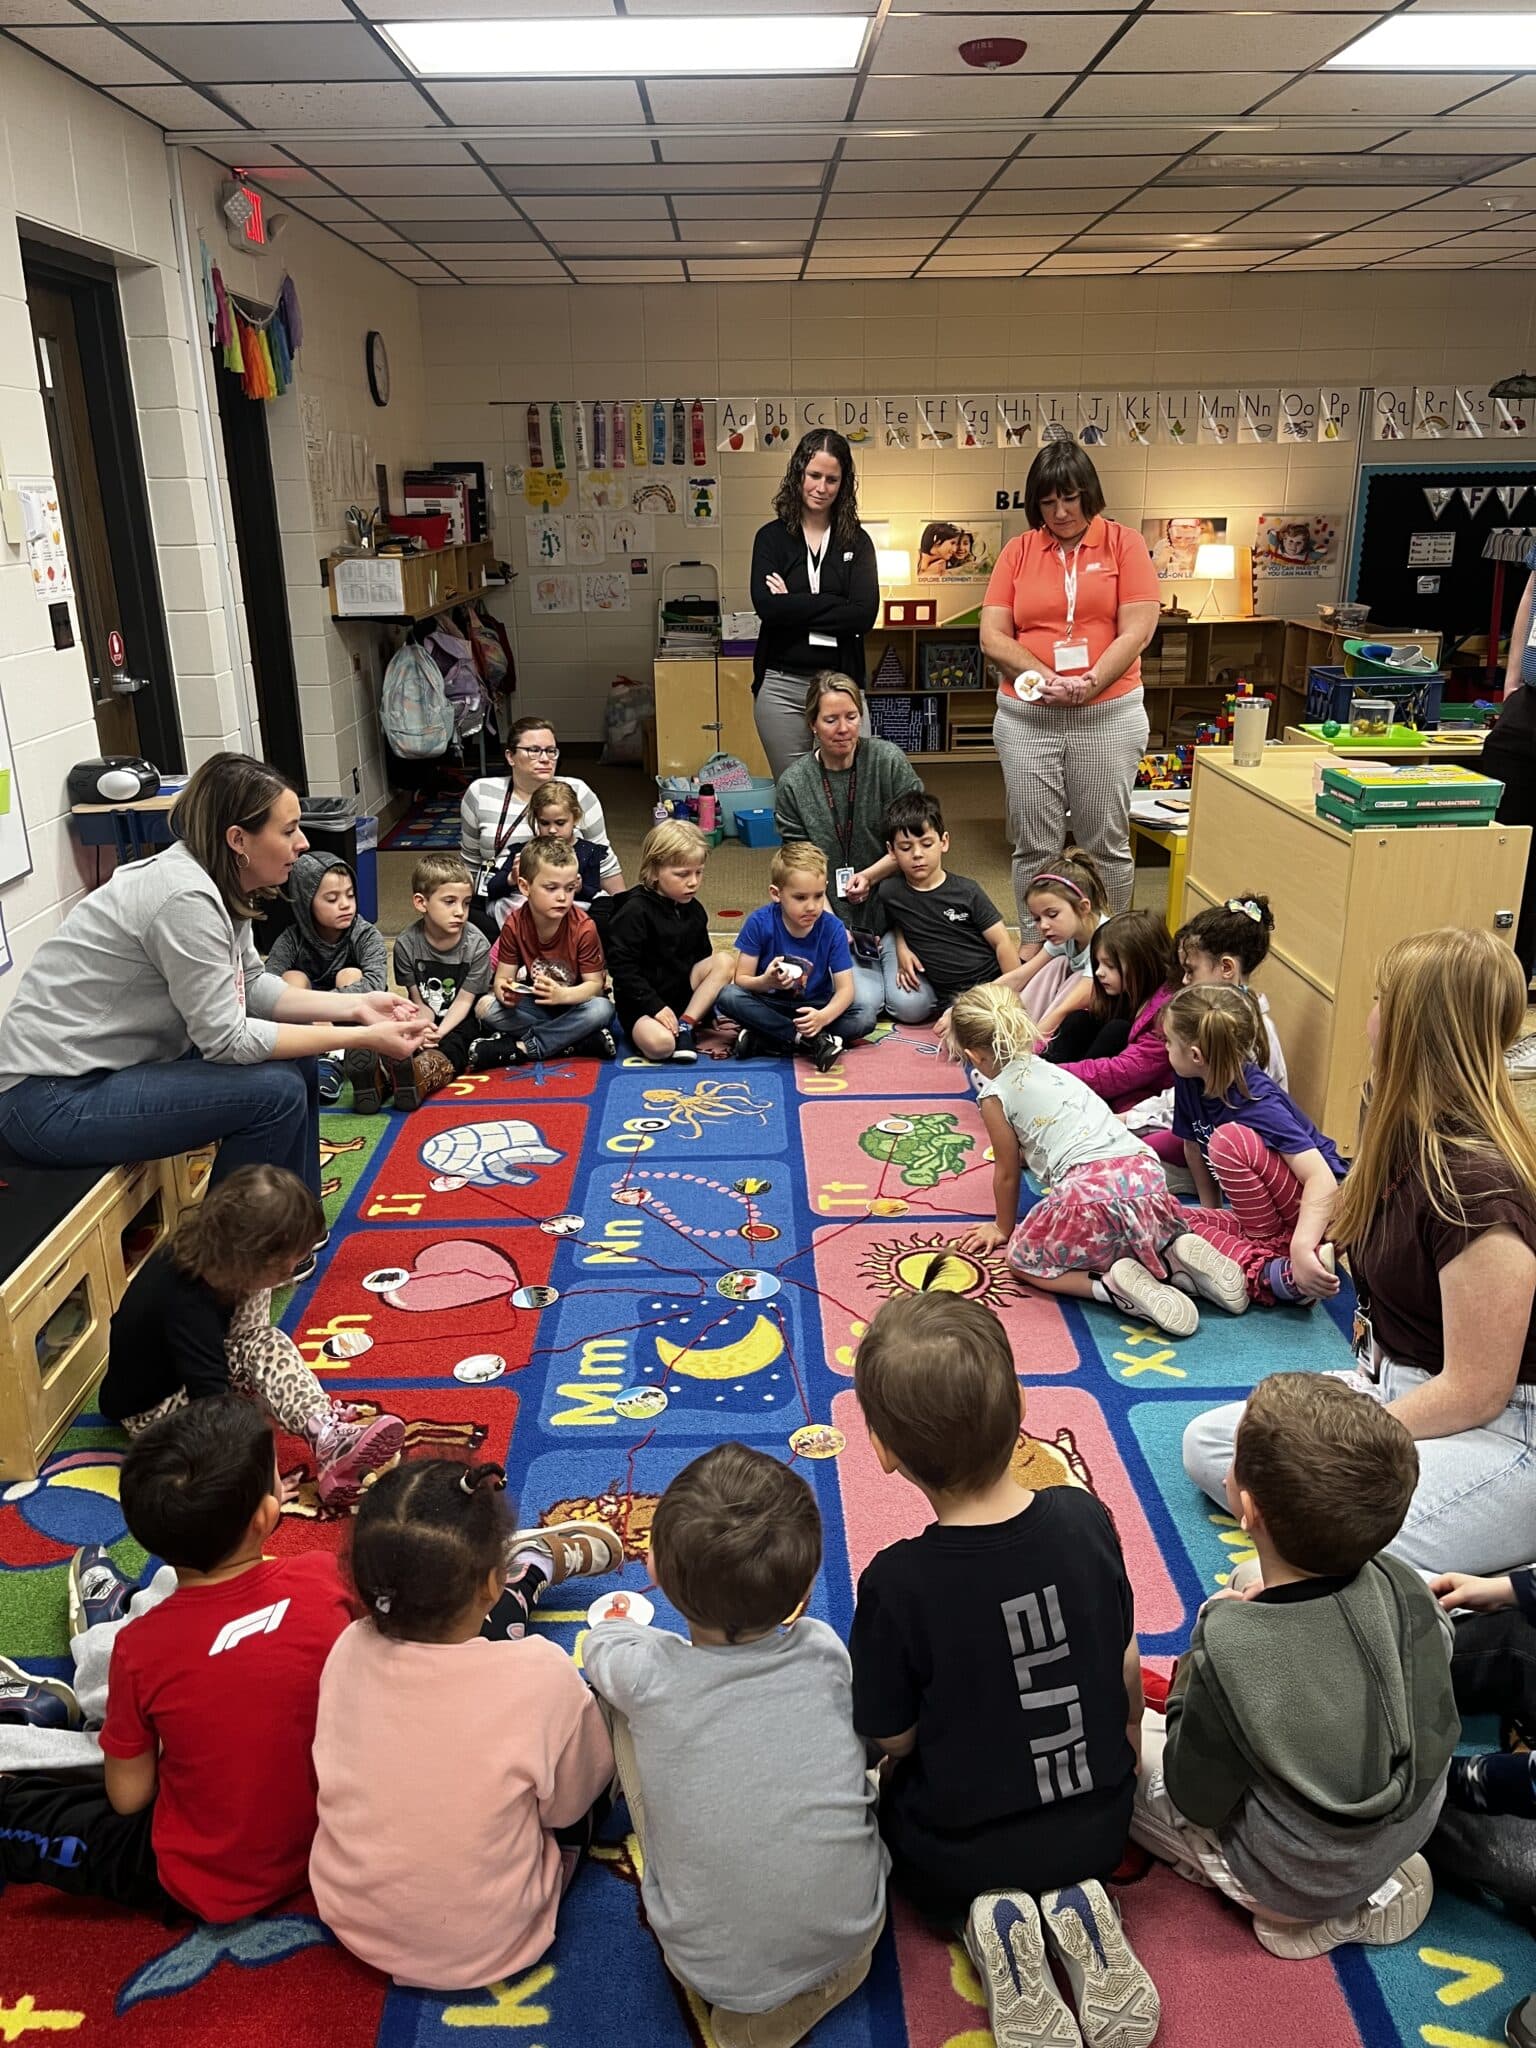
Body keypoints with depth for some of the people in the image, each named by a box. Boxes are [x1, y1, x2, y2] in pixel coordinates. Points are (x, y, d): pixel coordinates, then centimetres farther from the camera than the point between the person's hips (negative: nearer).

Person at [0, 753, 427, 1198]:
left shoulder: (217, 881, 2)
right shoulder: (186, 898, -25)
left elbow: (252, 986, 8)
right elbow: (228, 1040, -23)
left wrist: (355, 1006, -1)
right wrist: (362, 1038, -19)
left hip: (123, 1062, 10)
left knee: (295, 1059, 8)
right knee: (276, 1091, -18)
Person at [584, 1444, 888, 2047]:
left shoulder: (647, 1676, -19)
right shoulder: (825, 1653, -13)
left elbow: (601, 1643, 8)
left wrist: (620, 1625, 31)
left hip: (712, 1970, -1)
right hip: (850, 1940, 2)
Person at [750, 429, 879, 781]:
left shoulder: (856, 541, 7)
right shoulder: (772, 537, 5)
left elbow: (865, 614, -8)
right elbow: (766, 606, -12)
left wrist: (793, 607, -9)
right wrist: (836, 606, -12)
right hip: (782, 686, 0)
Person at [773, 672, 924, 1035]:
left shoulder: (889, 761, -3)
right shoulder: (793, 784, -1)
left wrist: (870, 876, -13)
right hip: (833, 919, 0)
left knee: (911, 1006, -15)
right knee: (861, 1010, -21)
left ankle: (887, 964, 19)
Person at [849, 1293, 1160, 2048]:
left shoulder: (896, 1583, -30)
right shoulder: (1085, 1518, -19)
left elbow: (892, 1739, -15)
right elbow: (1127, 1667, -2)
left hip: (958, 1858, -3)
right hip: (1099, 1829, 3)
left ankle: (988, 1924, 2)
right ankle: (1075, 1905, 6)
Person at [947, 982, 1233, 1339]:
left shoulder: (995, 1095, 4)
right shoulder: (1048, 1069, 25)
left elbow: (1007, 1174, 15)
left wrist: (1003, 1228, 31)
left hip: (1092, 1191, -7)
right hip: (1147, 1175, 7)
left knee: (1022, 1258, 16)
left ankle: (1111, 1284, -8)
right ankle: (1176, 1254, 7)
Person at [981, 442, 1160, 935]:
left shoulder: (1124, 542, 3)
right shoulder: (1018, 551, 7)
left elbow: (1137, 630, -5)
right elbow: (992, 637, 0)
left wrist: (1089, 684, -18)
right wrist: (1045, 678, -15)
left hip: (1108, 716, -1)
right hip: (1026, 718, 1)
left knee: (1106, 844, 6)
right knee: (1034, 846, 6)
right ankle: (1032, 946, 18)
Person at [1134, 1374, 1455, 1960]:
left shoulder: (1233, 1649, -36)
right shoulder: (1403, 1587, -21)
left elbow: (1196, 1801, -20)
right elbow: (1435, 1718, 0)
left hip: (1293, 1881, -5)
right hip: (1406, 1838, 6)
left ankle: (1321, 1911, 2)